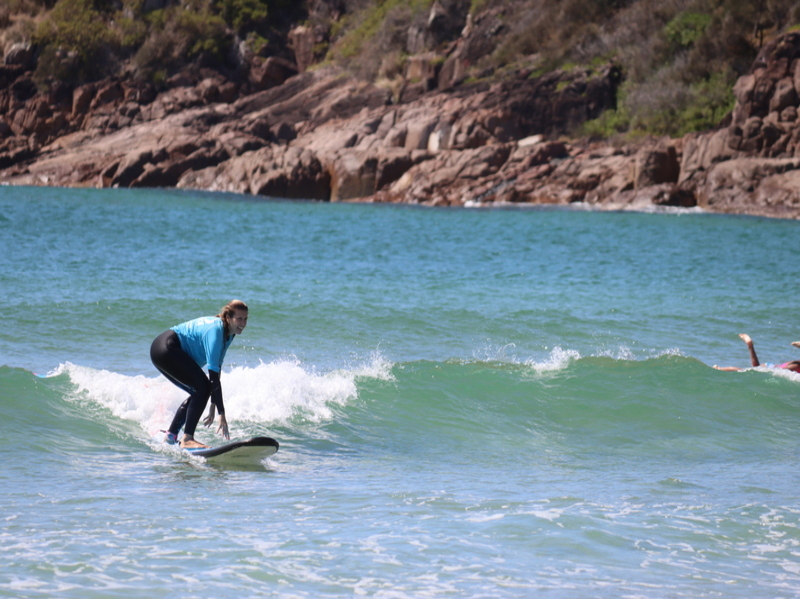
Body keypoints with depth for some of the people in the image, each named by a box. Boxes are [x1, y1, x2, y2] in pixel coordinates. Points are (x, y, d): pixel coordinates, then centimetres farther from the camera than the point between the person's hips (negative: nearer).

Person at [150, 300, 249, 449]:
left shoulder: (229, 333, 6)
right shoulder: (215, 330, -23)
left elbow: (217, 369, 12)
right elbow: (213, 375, -27)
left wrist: (213, 406, 9)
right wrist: (222, 414, -28)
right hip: (166, 348, -11)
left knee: (198, 392, 15)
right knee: (203, 386, -19)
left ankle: (171, 435, 24)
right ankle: (187, 439, -23)